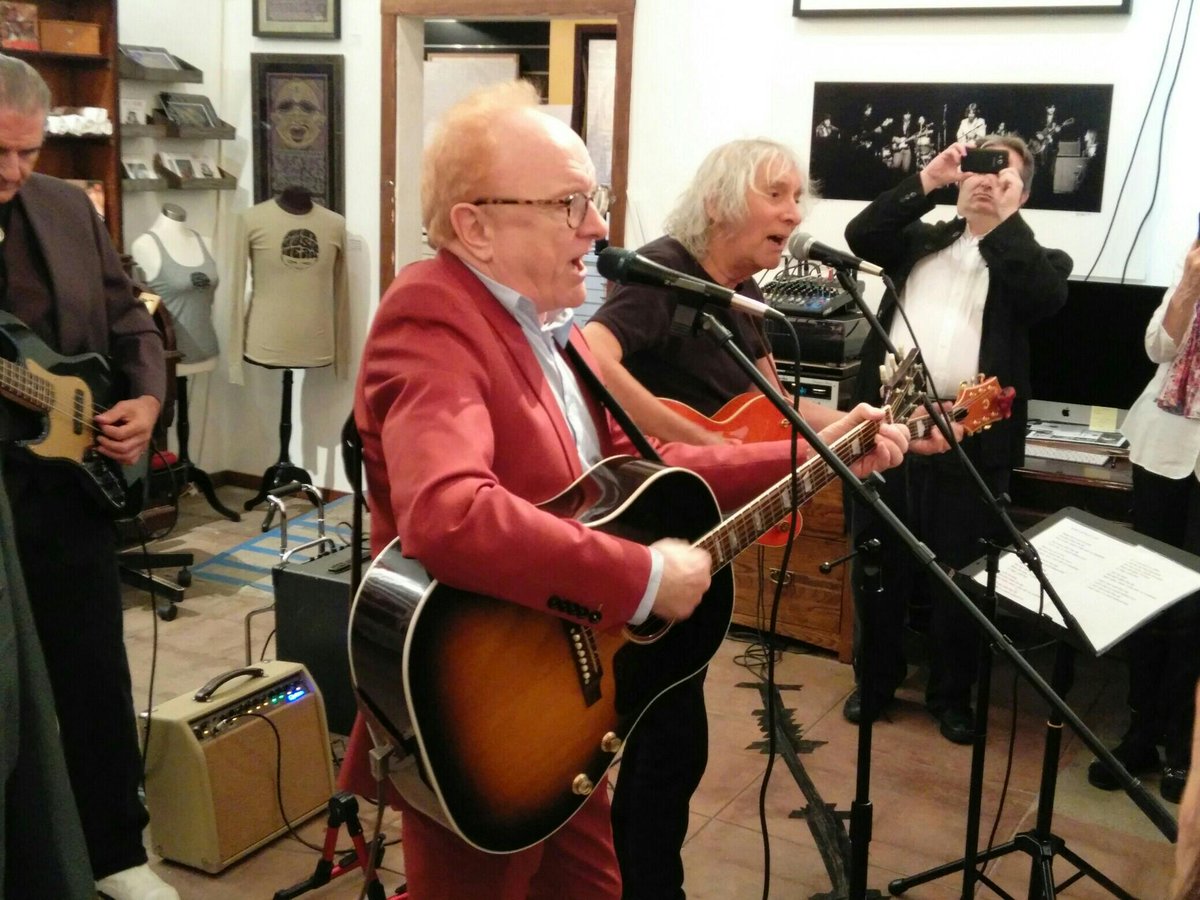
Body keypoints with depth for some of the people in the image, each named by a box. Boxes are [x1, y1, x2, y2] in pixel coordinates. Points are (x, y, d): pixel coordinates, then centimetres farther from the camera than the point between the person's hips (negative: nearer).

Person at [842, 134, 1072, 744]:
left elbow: (1048, 297, -13)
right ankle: (876, 679, 28)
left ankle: (950, 695, 24)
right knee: (877, 565, 11)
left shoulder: (1034, 259, 9)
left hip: (969, 437, -2)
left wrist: (1002, 218, -11)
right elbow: (861, 235, 0)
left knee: (957, 577, 6)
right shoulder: (921, 239, 16)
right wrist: (926, 181, -6)